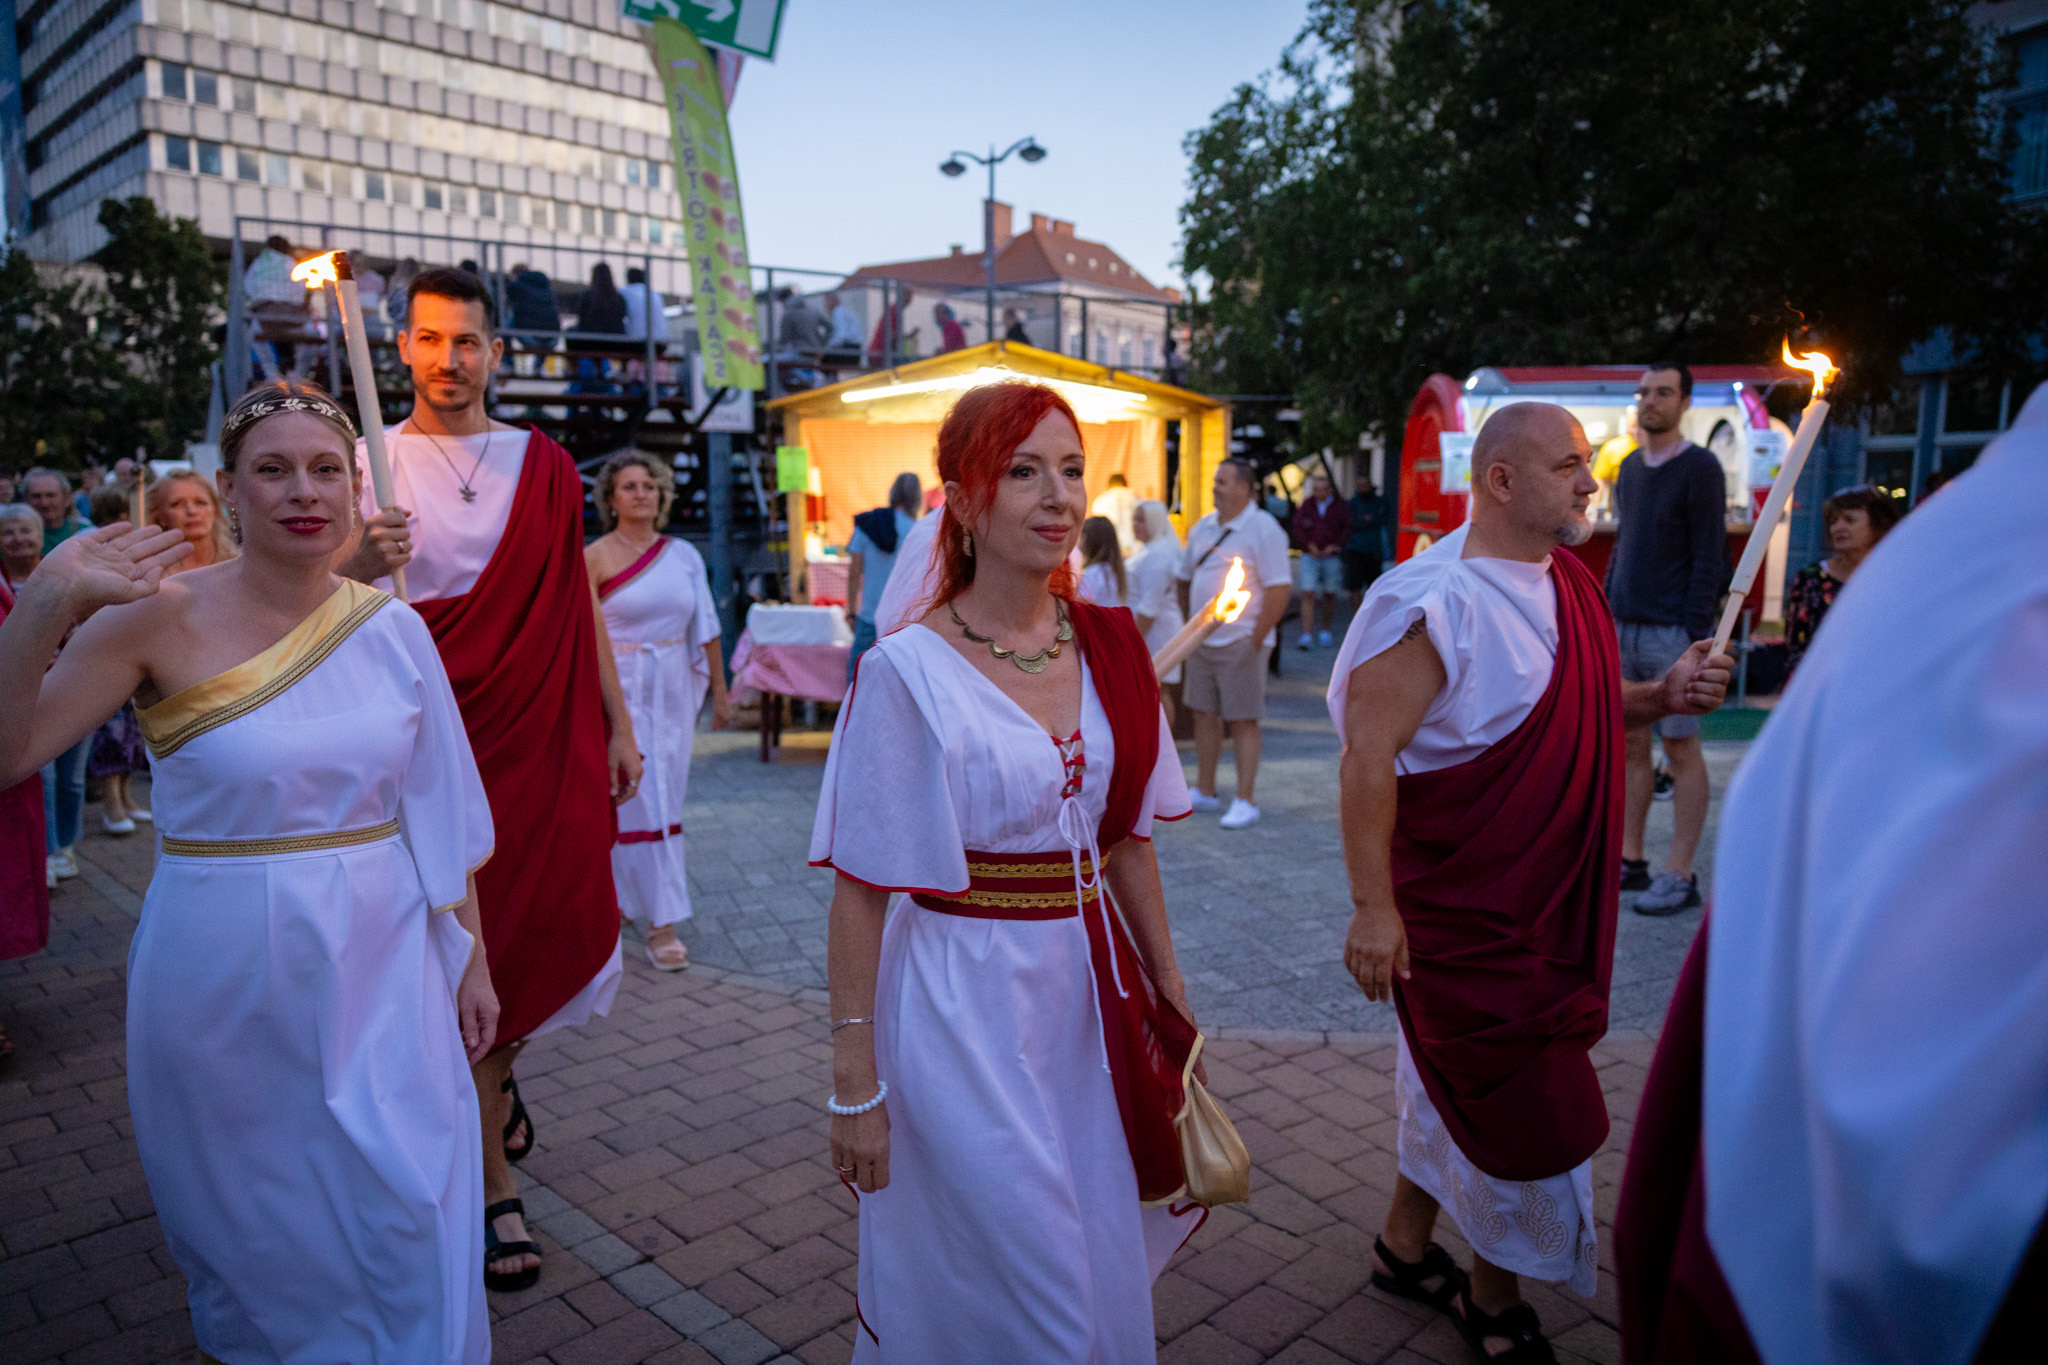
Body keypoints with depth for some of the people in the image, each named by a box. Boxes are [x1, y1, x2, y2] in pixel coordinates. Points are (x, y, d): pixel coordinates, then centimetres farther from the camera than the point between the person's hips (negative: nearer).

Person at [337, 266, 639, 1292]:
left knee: (577, 937, 5)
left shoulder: (544, 465, 8)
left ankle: (496, 1063, 39)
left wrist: (618, 726, 9)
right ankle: (494, 1189, 16)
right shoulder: (372, 463, 1)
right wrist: (359, 564, -25)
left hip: (550, 735, 3)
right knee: (470, 949, 2)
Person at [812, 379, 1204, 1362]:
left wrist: (1171, 997, 13)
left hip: (1088, 995, 6)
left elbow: (1127, 838, 10)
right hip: (965, 1007, -5)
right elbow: (859, 893, -11)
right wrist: (856, 1086, -10)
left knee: (1107, 1285, 20)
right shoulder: (907, 672, -15)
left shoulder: (1110, 648, 1)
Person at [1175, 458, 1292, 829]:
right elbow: (1185, 578, 19)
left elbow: (1280, 588, -16)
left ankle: (1246, 801, 5)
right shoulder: (1203, 527, 10)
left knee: (1243, 721, -2)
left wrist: (1256, 639, -17)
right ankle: (1205, 791, 24)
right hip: (1202, 641, 7)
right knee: (1204, 714, 12)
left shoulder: (1263, 528, -11)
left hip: (1241, 642, -7)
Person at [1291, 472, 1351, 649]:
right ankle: (1306, 635, -13)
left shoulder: (1341, 506, 3)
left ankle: (1325, 632, 22)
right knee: (1308, 594, -10)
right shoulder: (1306, 506, 5)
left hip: (1332, 557, 0)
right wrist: (1310, 546, -7)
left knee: (1330, 595, 6)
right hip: (1309, 556, 0)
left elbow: (1347, 529, 1)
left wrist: (1333, 547, -8)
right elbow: (1296, 527, 2)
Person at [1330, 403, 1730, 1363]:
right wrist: (1373, 906, -25)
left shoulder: (1567, 583, 6)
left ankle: (1405, 1243, 42)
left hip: (1550, 898, 8)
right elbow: (1367, 753, -23)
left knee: (1459, 1082, 21)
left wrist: (1660, 697, 0)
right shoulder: (1436, 602, -21)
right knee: (1527, 1112, 4)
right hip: (1465, 906, -8)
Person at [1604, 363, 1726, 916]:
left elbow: (1709, 557, -11)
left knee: (1681, 749, -1)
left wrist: (1694, 634, -16)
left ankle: (1680, 875, 4)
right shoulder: (1629, 467, 15)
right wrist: (1605, 613, 12)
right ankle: (1629, 860, 17)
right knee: (1629, 745, 9)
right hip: (1624, 628, 7)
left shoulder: (1699, 468, -6)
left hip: (1672, 632, -7)